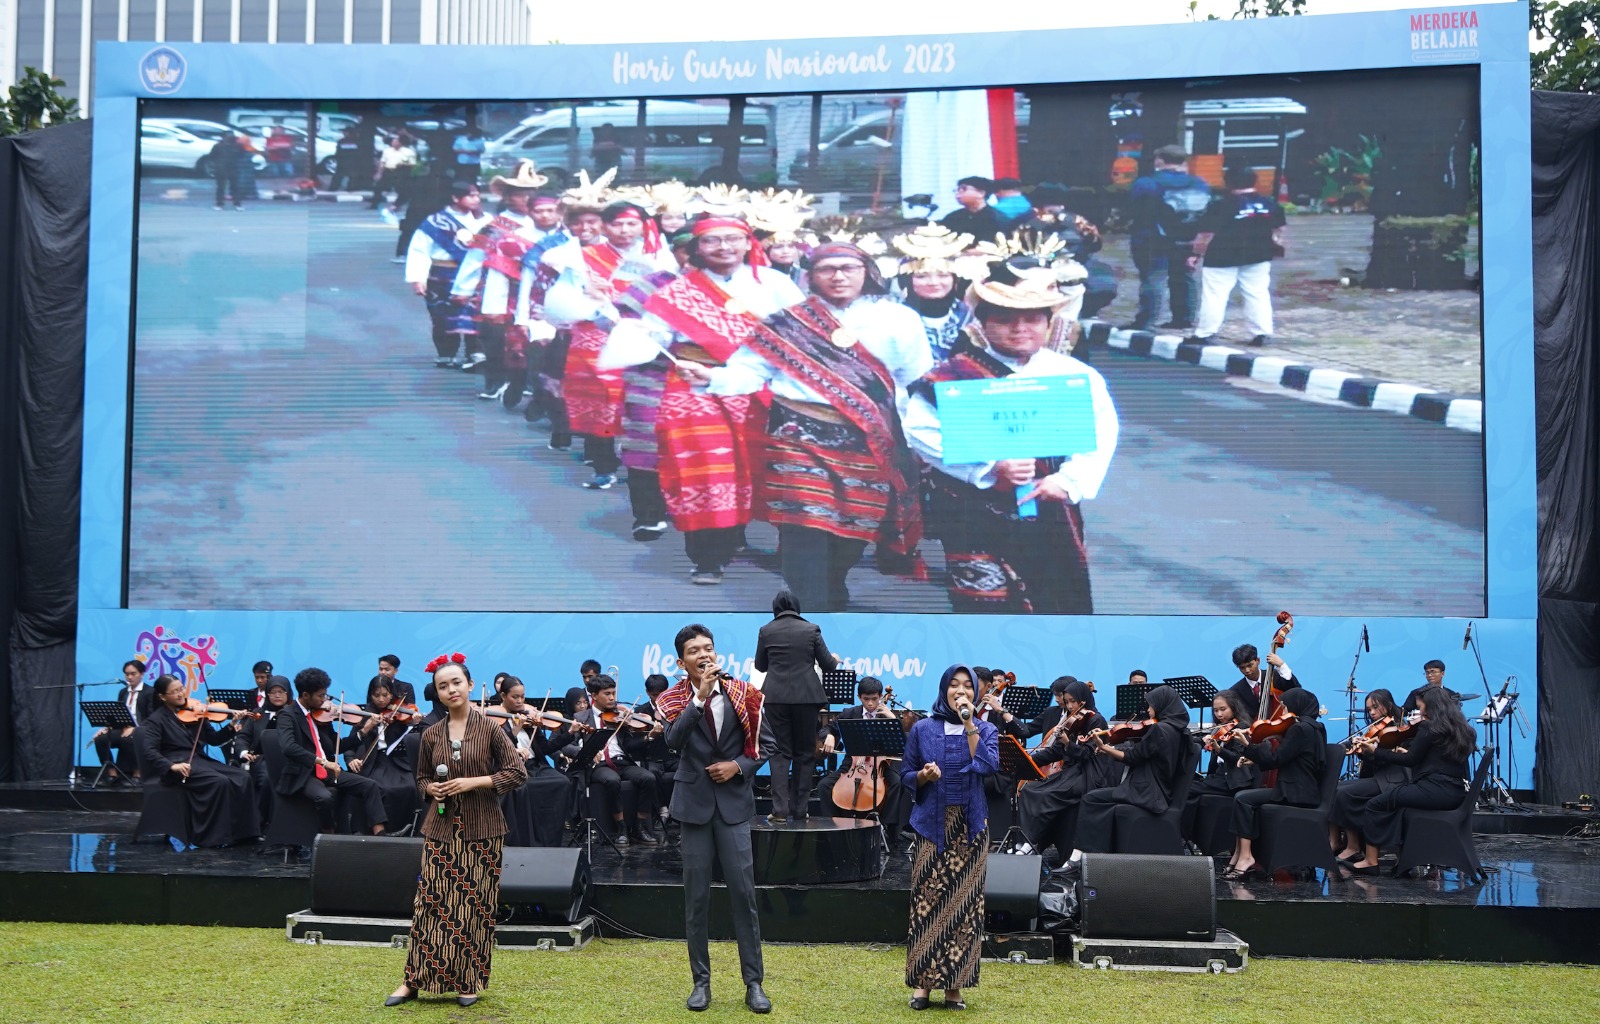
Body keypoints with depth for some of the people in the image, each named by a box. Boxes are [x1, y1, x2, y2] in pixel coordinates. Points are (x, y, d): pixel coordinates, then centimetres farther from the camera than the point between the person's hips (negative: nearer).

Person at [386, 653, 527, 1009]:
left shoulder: (489, 728, -4)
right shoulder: (431, 735, 4)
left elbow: (517, 772, -6)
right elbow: (421, 778, 17)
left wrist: (474, 782, -15)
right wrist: (431, 789, -6)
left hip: (482, 830, -2)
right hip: (441, 828, 2)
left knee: (476, 905, 3)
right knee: (432, 902, 0)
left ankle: (469, 981, 14)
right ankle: (414, 980, 8)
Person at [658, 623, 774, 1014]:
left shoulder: (741, 695, 0)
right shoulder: (675, 700, -3)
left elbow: (766, 743, 7)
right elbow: (673, 741, -22)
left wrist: (739, 765, -9)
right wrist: (700, 696, -28)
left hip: (733, 800, 0)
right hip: (694, 801, 0)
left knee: (743, 891, -2)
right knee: (696, 896, 5)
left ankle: (754, 983, 5)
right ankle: (701, 981, 15)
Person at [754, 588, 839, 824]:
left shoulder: (766, 631, 2)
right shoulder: (811, 629, -1)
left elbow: (760, 666, 13)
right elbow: (827, 665, 3)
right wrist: (835, 660, 26)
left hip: (776, 697, 1)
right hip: (806, 697, -1)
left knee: (780, 753, 4)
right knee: (805, 753, 9)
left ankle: (780, 810, -4)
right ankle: (800, 809, 10)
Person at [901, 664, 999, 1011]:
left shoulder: (986, 730, 5)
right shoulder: (922, 729, 4)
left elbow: (988, 766, -14)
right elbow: (906, 776, 8)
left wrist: (969, 723, -13)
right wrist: (923, 775, -13)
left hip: (970, 827, 0)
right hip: (932, 825, 0)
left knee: (964, 903, 0)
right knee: (927, 901, -4)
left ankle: (954, 984, 8)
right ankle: (923, 981, 5)